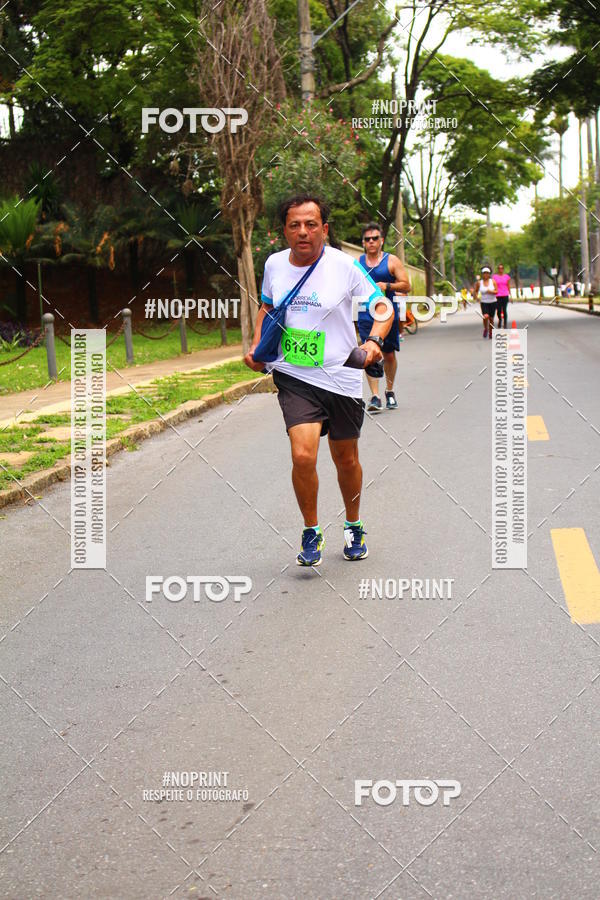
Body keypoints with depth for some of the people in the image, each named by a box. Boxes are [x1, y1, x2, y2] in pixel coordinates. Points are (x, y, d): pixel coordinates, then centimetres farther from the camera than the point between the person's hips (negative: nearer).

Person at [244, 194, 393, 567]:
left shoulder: (344, 265, -9)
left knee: (346, 459, 13)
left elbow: (383, 306, -2)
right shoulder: (274, 264, 1)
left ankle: (354, 527, 39)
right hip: (293, 376, 1)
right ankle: (311, 533, 3)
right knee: (303, 456, -18)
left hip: (341, 377, -1)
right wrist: (257, 345, 8)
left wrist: (374, 341, -20)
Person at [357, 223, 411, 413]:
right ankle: (375, 397, -14)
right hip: (366, 316, 0)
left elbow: (406, 286, -2)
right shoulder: (357, 263, 9)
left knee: (389, 355, 10)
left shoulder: (391, 261, 2)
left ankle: (389, 391, 31)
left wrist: (386, 286, -16)